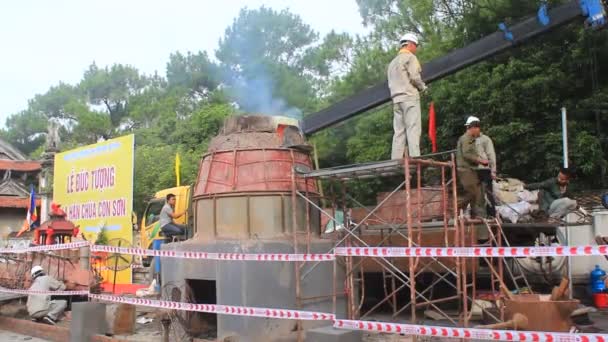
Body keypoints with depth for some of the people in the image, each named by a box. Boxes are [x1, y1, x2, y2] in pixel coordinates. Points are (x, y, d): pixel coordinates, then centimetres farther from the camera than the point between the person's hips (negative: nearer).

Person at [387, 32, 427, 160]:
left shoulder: (393, 62, 24)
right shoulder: (410, 57, 1)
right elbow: (414, 77, -11)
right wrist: (423, 87, 6)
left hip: (396, 99, 7)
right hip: (409, 97, -7)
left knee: (399, 131, 2)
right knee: (413, 129, -11)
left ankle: (396, 161, -5)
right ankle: (415, 158, -20)